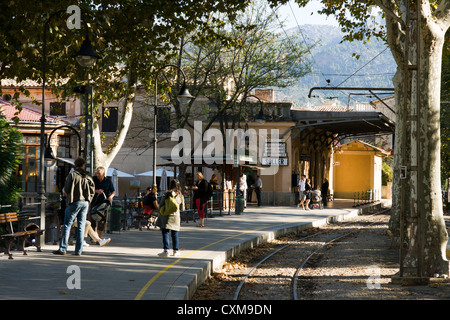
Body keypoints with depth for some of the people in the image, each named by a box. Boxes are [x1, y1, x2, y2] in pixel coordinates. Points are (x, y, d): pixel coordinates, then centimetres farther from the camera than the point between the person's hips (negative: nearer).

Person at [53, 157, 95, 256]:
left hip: (74, 202, -4)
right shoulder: (88, 177, 8)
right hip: (85, 202, 4)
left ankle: (62, 249, -6)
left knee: (67, 225, -1)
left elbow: (66, 190, -7)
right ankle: (78, 250, 4)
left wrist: (63, 190, 14)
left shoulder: (72, 175, -5)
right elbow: (92, 191, 7)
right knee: (81, 226, 6)